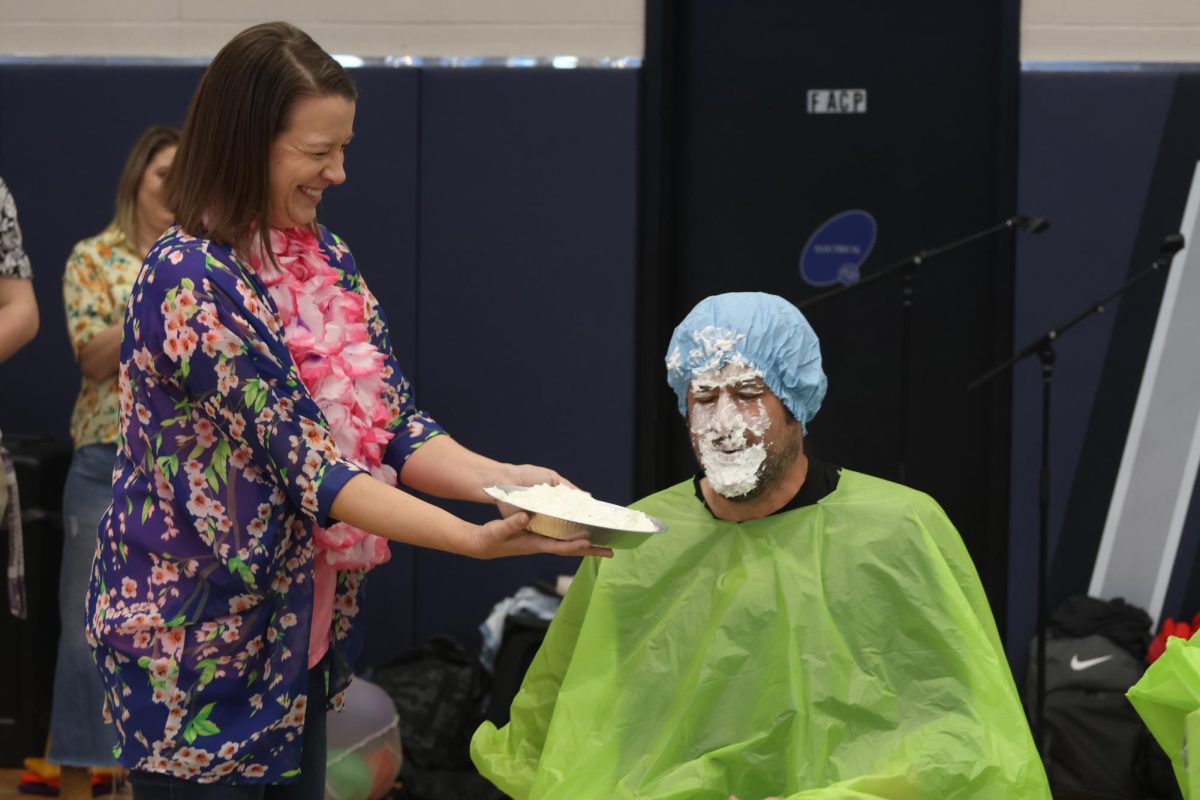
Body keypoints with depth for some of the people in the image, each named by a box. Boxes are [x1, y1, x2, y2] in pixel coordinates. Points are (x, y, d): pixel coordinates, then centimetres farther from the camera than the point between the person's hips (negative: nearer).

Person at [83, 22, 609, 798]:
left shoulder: (327, 259, 4)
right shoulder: (189, 284, -20)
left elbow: (395, 427, 2)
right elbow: (307, 468, -25)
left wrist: (498, 478, -18)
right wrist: (477, 541, -31)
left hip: (303, 631, 7)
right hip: (198, 640, -7)